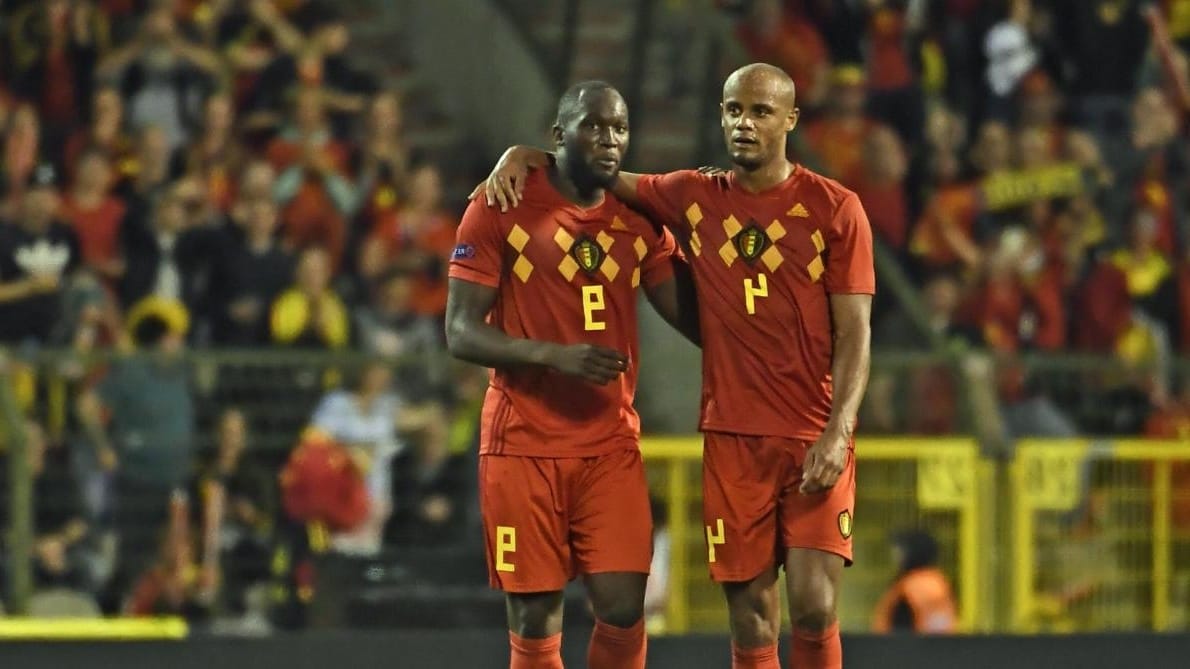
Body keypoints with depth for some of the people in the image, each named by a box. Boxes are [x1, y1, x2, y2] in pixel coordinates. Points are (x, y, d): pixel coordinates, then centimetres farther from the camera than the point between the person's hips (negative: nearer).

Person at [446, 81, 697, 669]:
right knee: (534, 621, -1)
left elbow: (691, 316, 6)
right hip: (524, 444, -3)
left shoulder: (640, 220, 8)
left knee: (623, 611, -6)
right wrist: (556, 355, -21)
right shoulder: (502, 209, -5)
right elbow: (461, 333, -8)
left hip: (612, 445, 3)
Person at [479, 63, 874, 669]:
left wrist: (838, 432, -13)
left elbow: (854, 332, -3)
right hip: (731, 438, 3)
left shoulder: (834, 209, 0)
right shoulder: (692, 199, 8)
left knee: (813, 609, -11)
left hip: (816, 441, -3)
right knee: (750, 619, 1)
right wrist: (525, 156, 5)